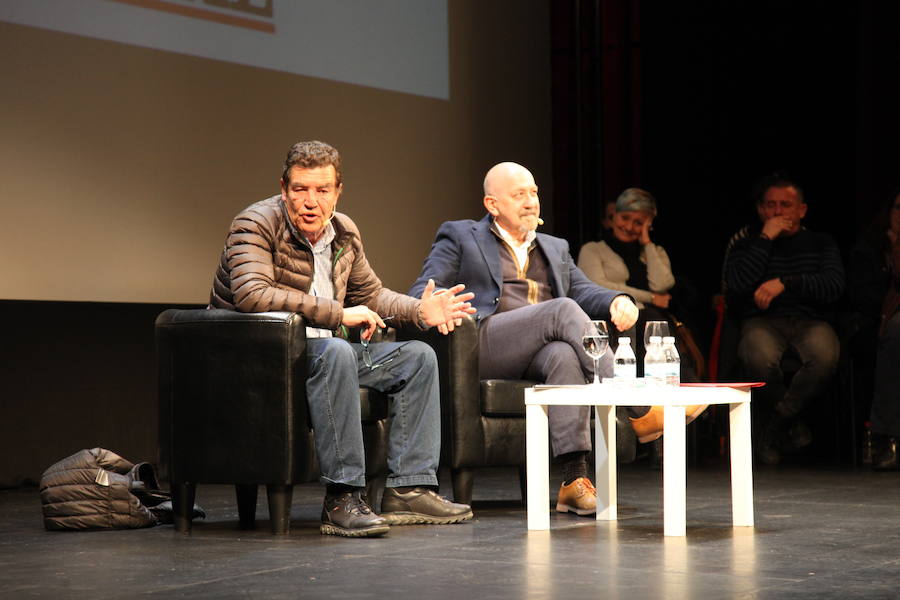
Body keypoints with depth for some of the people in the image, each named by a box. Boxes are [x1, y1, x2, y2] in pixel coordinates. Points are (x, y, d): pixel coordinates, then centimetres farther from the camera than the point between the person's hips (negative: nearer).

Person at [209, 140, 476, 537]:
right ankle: (342, 499, -36)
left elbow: (372, 295, 22)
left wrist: (419, 312, 1)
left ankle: (409, 489, -8)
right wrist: (339, 314, -29)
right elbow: (250, 294, -30)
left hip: (321, 353, 8)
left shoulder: (344, 233, 9)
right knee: (334, 351, -37)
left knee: (417, 357, 0)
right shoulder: (256, 224, -14)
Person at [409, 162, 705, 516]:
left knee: (566, 357, -34)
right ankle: (638, 410, -36)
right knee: (563, 310, -29)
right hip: (483, 345, -4)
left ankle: (574, 480, -43)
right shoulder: (459, 237, 18)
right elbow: (421, 293, 7)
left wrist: (618, 301, -9)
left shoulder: (555, 248, 31)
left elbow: (583, 290, 15)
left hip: (541, 352, 4)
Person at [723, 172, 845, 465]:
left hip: (809, 320, 0)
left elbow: (834, 286, -1)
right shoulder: (746, 246, 18)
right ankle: (791, 424, -9)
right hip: (762, 321, 0)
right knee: (760, 357, -39)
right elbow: (737, 285, -4)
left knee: (824, 354, -38)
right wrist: (765, 239, -3)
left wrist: (785, 283, -12)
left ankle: (776, 423, -15)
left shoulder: (821, 243, 18)